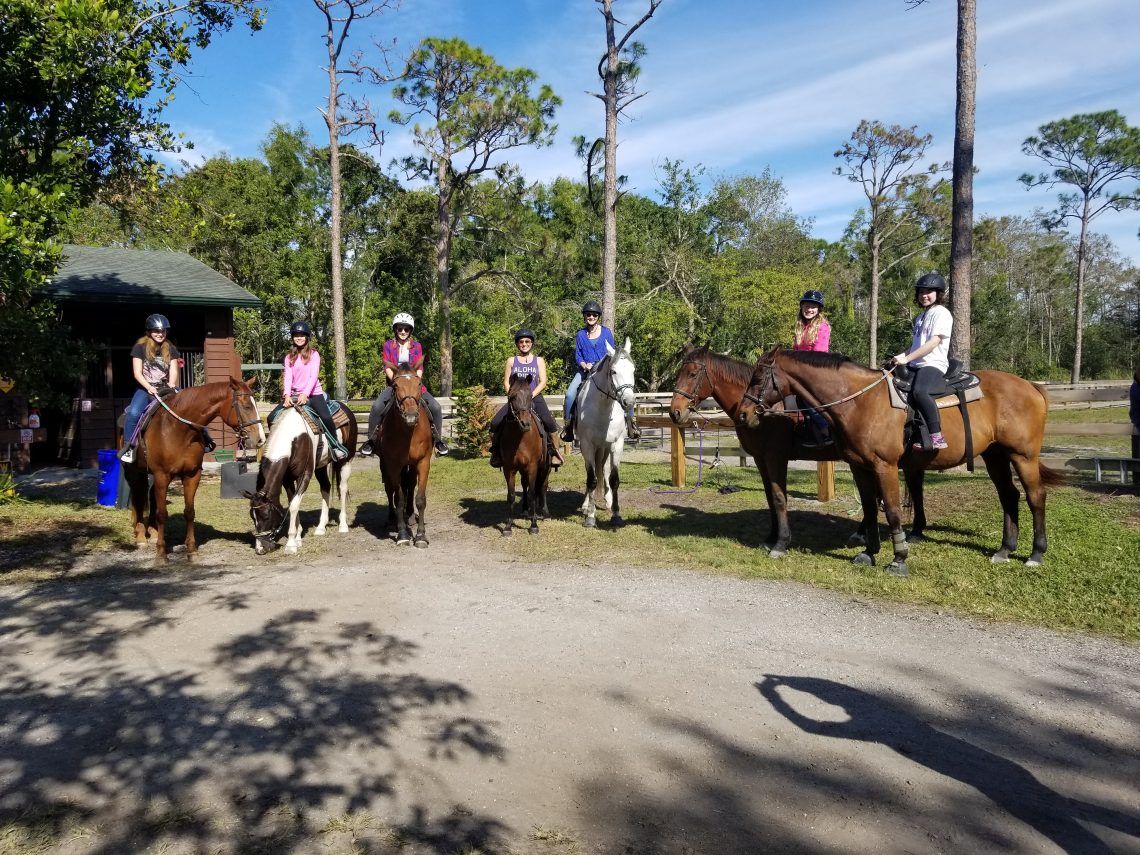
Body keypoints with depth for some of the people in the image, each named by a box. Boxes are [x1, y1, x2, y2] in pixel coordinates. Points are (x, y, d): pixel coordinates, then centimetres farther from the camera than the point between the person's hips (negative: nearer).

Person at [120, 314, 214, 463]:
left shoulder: (171, 349, 8)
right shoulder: (140, 347, -1)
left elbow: (174, 372, 3)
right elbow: (137, 373, -6)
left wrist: (171, 387, -16)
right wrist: (150, 388, -20)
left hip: (165, 389, 3)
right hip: (145, 389, -3)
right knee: (134, 413, -29)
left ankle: (203, 438, -6)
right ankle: (128, 448, -19)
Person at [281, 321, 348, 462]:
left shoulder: (313, 354, 2)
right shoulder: (289, 357, 10)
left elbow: (314, 376, -10)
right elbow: (288, 377, -2)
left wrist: (305, 394, -25)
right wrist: (287, 395, -21)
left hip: (313, 393, -3)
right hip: (294, 395, 3)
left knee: (326, 417, -27)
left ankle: (335, 446, -10)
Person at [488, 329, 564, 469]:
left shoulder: (539, 361, 11)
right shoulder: (511, 361, 13)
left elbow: (543, 382, 2)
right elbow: (506, 382, 8)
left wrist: (531, 395, -13)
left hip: (535, 398, -1)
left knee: (549, 423, -28)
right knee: (495, 423, -18)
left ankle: (554, 451, -11)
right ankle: (496, 451, 4)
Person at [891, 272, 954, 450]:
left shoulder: (941, 313, -2)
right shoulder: (921, 317, 25)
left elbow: (934, 342, -14)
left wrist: (907, 358, -19)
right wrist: (901, 357, 8)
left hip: (933, 364, -9)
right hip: (915, 366, 9)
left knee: (919, 391, -37)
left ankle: (937, 437, -36)